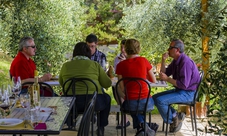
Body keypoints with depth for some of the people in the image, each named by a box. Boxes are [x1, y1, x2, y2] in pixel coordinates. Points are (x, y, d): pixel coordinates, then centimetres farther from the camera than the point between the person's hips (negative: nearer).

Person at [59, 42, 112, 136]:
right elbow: (107, 84, 4)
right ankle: (101, 127, 32)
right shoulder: (94, 65, 1)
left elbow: (61, 83, 21)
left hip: (71, 103, 2)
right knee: (107, 98, 30)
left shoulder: (65, 66, 6)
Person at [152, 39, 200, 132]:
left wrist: (167, 78, -21)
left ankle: (172, 120, 1)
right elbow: (164, 74, 12)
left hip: (187, 93, -10)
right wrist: (163, 60, -2)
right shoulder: (176, 61, 7)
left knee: (160, 100, -23)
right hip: (179, 90, 10)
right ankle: (176, 116, 2)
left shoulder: (185, 62, -23)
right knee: (154, 97, 6)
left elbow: (184, 84, -28)